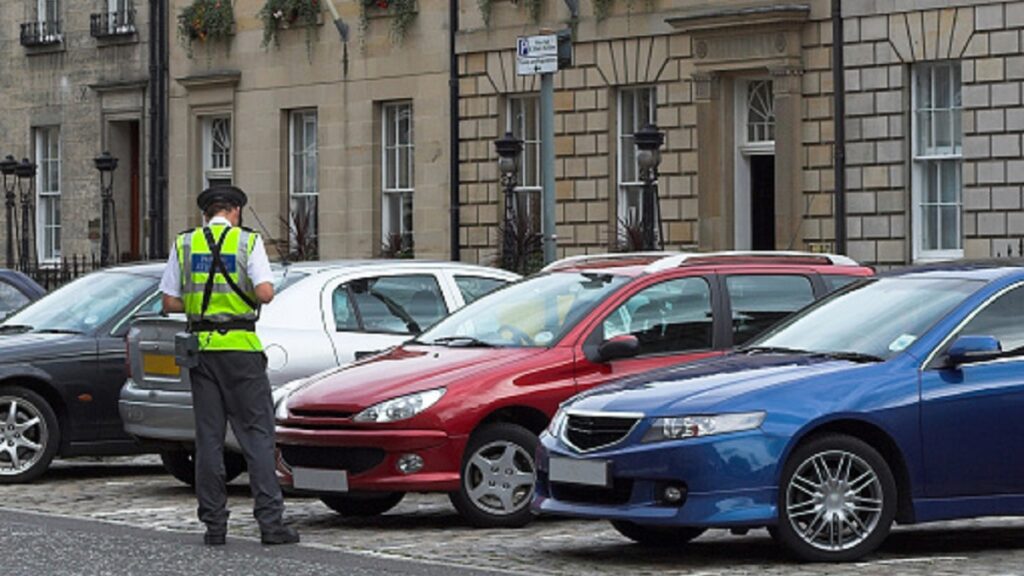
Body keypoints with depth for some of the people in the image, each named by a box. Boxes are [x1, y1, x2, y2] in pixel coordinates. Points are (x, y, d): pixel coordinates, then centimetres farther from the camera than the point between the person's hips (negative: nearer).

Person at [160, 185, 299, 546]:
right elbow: (265, 293, -13)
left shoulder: (184, 245, 7)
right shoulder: (247, 241, -2)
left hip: (201, 349, 3)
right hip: (241, 347, -3)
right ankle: (270, 520, -7)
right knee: (256, 434, -1)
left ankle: (214, 525, 5)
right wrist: (249, 297, 8)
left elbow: (170, 303, 4)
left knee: (208, 438, 6)